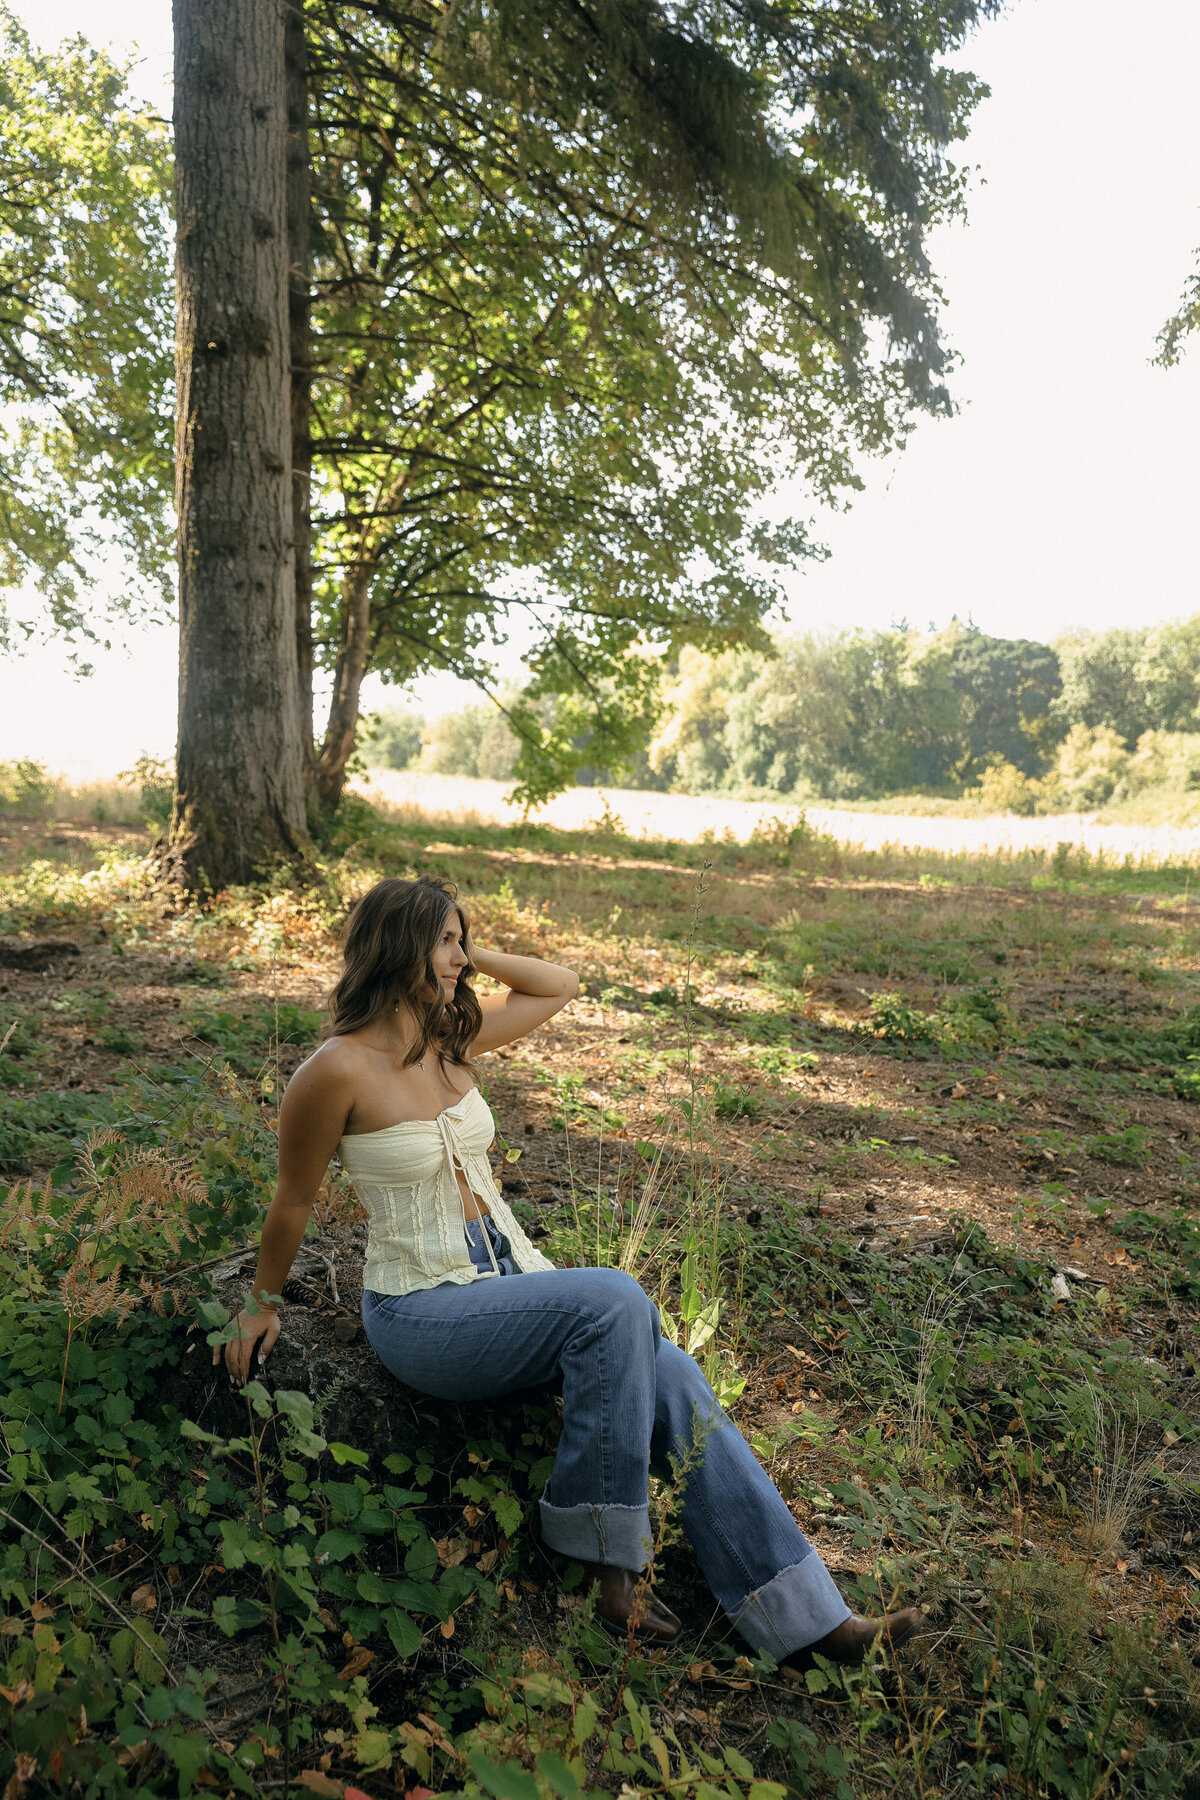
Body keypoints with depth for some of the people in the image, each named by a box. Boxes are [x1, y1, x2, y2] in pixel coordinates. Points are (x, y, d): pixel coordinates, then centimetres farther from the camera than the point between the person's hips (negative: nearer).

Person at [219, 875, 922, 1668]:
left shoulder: (452, 1036, 5)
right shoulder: (337, 1071, -14)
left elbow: (562, 986, 18)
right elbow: (295, 1201, -1)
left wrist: (467, 956, 6)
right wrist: (264, 1303, 11)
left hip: (512, 1276, 6)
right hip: (422, 1311, -6)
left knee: (670, 1374, -17)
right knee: (613, 1298, -32)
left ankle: (804, 1618, -13)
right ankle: (605, 1551, -16)